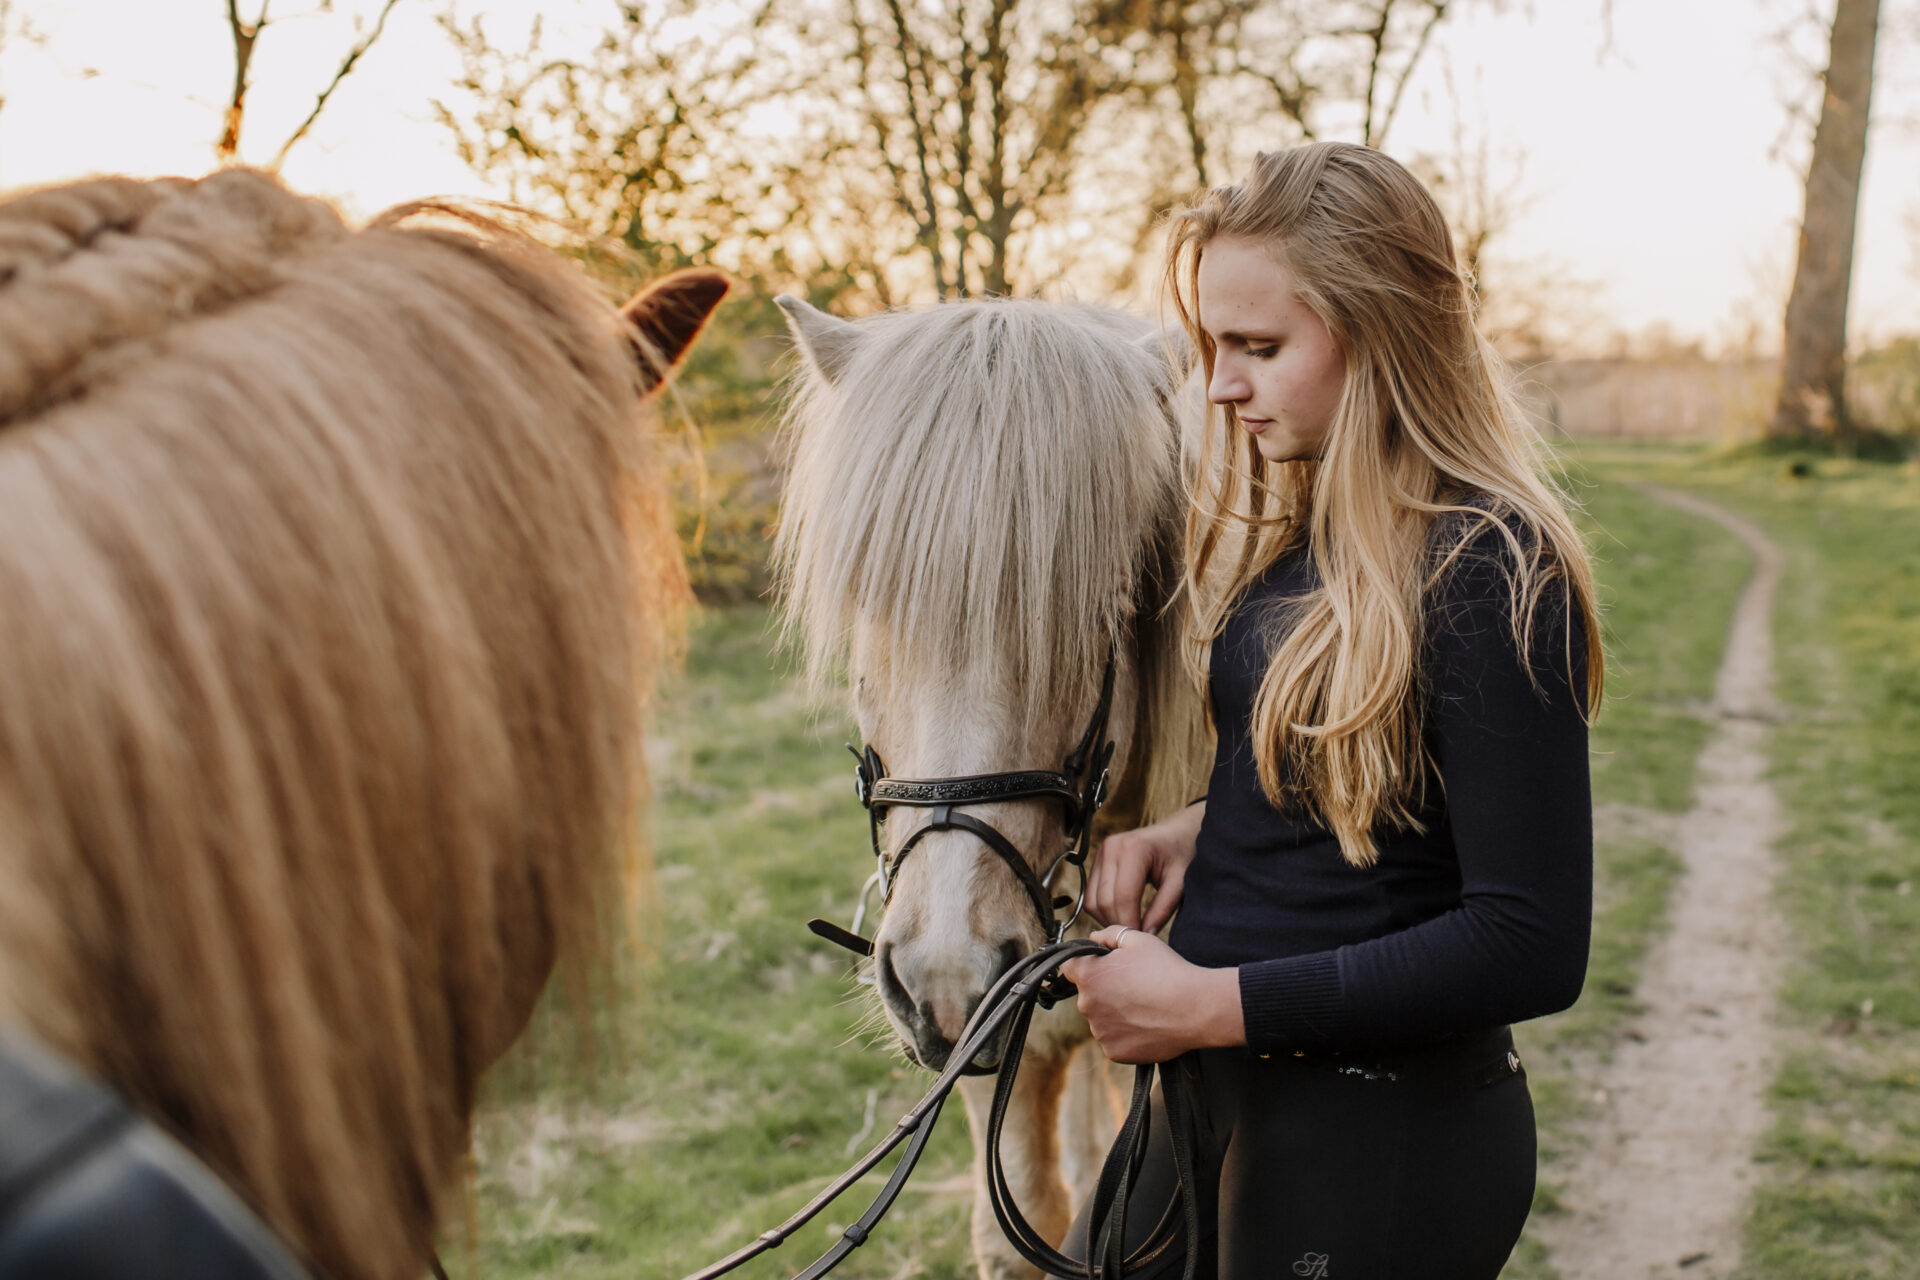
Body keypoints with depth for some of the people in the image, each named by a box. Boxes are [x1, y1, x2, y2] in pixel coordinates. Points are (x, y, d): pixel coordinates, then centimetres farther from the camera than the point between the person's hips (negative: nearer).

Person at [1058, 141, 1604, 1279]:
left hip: (1382, 1142, -8)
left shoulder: (1489, 573, -21)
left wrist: (1212, 1003, -22)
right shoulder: (1297, 529, 5)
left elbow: (1533, 947, -24)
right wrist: (1200, 830, -3)